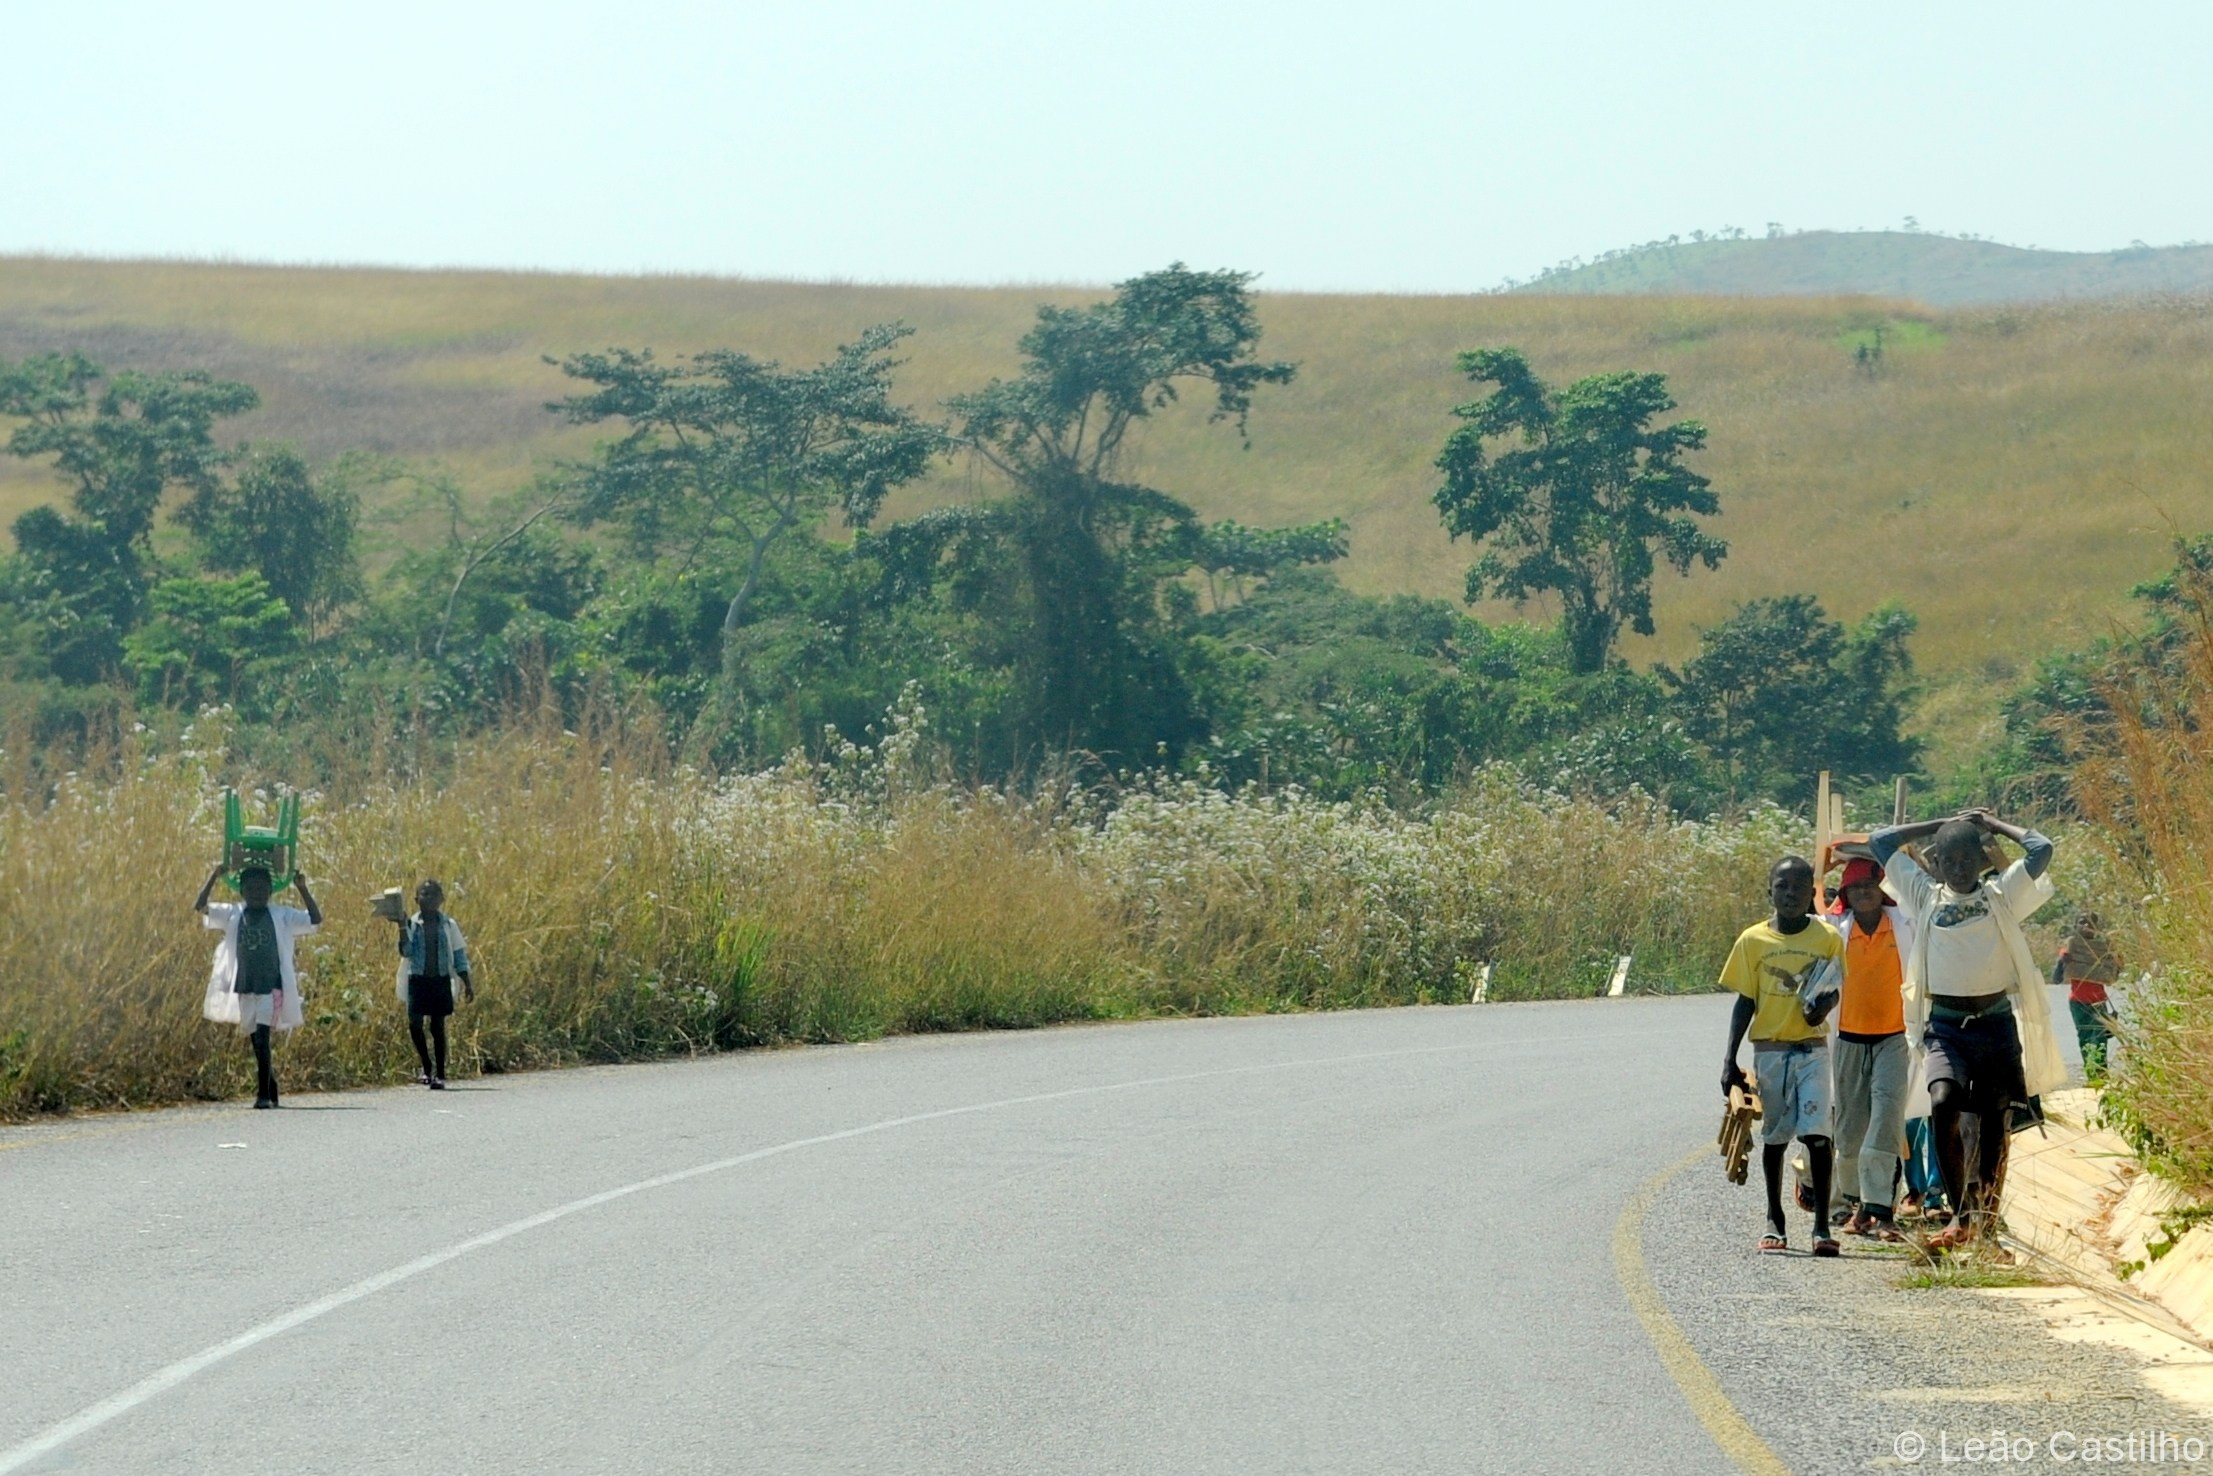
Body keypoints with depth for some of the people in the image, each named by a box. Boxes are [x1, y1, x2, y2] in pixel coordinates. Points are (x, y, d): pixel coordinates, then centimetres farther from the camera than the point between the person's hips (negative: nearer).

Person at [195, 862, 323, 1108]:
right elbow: (200, 907, 0)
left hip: (272, 988, -4)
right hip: (244, 989, 4)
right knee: (256, 1042, 12)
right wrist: (213, 877, -7)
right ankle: (272, 1092, 27)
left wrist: (302, 889, -7)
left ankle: (263, 1094, -14)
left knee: (262, 1039, -15)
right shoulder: (232, 915, 7)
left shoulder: (281, 917, 3)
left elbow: (315, 919, -3)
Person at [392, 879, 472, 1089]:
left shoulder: (448, 925, 3)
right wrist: (402, 927, -18)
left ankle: (440, 1074, 6)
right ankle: (427, 1066, 11)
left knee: (438, 1026, 0)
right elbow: (406, 952, -8)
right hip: (418, 980, 0)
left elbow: (459, 956, 7)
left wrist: (467, 984, 3)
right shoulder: (412, 924, 2)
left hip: (441, 981, 0)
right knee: (415, 1023, -10)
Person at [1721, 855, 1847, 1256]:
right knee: (1773, 1135, 10)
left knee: (1816, 1133, -11)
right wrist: (1730, 1060, 0)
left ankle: (1822, 1226, -9)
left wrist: (1821, 1007, -15)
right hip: (1770, 1050, 1)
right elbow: (1745, 1002, 4)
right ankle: (1774, 1220, 23)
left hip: (1812, 1048, -1)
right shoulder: (1753, 941, 1)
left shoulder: (1827, 939, 1)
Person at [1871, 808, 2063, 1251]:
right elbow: (1881, 842, 13)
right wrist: (1944, 824, 15)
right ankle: (1961, 1216, -22)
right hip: (1945, 1026, -1)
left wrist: (1990, 823, 9)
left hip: (1997, 1023, 1)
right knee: (1943, 1103, -23)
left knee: (1993, 1124, 4)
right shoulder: (1924, 897, 11)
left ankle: (1986, 1221, 14)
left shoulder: (2002, 896, 8)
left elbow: (2040, 849, -4)